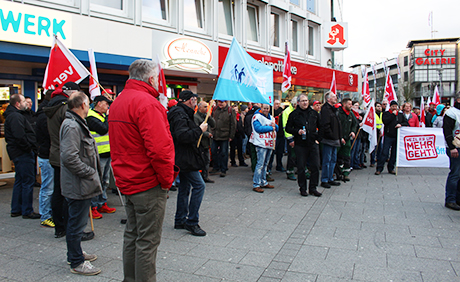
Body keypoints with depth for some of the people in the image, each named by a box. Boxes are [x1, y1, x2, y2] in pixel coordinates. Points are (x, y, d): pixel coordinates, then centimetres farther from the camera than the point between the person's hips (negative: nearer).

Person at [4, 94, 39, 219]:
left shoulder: (14, 115, 18)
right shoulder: (15, 117, -16)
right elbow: (20, 137, -27)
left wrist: (31, 147, 14)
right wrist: (29, 148, -16)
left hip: (19, 154, 11)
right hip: (23, 154, -11)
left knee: (19, 181, 17)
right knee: (28, 182, -5)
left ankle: (16, 210, 26)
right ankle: (27, 211, 2)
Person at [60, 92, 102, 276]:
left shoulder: (77, 124, 15)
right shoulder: (72, 126, -20)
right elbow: (69, 157, -29)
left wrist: (92, 173, 17)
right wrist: (90, 172, -20)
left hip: (81, 185, 11)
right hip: (78, 186, -11)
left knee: (77, 222, 22)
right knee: (77, 224, 1)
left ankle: (75, 253, 37)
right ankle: (77, 263, 14)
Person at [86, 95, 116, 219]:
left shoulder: (103, 115, 18)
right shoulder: (91, 117, -11)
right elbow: (103, 129, -22)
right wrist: (108, 117, -10)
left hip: (107, 153, 9)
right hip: (98, 155, -9)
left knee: (105, 181, 15)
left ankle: (102, 204, 26)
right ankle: (92, 207, 6)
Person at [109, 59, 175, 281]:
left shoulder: (117, 102, 14)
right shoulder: (147, 103, -17)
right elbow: (159, 148, -26)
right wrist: (167, 180, -14)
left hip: (127, 181, 10)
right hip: (148, 184, -10)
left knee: (132, 235, 19)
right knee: (148, 241, 1)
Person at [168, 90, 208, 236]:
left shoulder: (180, 113, 17)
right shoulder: (179, 114, -17)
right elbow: (182, 136, -29)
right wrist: (199, 130, -20)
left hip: (182, 158, 11)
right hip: (184, 158, -11)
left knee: (185, 187, 16)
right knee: (199, 185, -10)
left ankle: (180, 221, 26)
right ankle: (192, 222, -3)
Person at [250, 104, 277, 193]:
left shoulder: (271, 117, 19)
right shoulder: (257, 116, -5)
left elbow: (276, 128, 17)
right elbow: (258, 128, -18)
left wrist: (274, 126, -7)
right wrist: (270, 128, -12)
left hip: (270, 144, 8)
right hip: (261, 144, -8)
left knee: (265, 164, 14)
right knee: (260, 164, -12)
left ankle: (263, 182, 23)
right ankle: (256, 185, -9)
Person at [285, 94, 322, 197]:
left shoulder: (314, 113, 10)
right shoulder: (294, 114, 1)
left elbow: (320, 127, 19)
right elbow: (288, 128, 3)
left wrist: (318, 138, 9)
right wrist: (297, 131, -14)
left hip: (313, 143, 3)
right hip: (300, 145, -2)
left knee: (315, 166, 3)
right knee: (301, 167, 3)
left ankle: (313, 188, 16)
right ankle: (302, 188, 16)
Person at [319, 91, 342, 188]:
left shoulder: (333, 109, 18)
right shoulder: (326, 109, -13)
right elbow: (325, 126, -20)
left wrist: (340, 137, 17)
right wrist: (333, 136, -19)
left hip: (334, 140, 10)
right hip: (328, 140, -10)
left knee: (333, 160, 14)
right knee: (327, 161, -3)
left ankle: (330, 179, 23)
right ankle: (324, 180, 5)